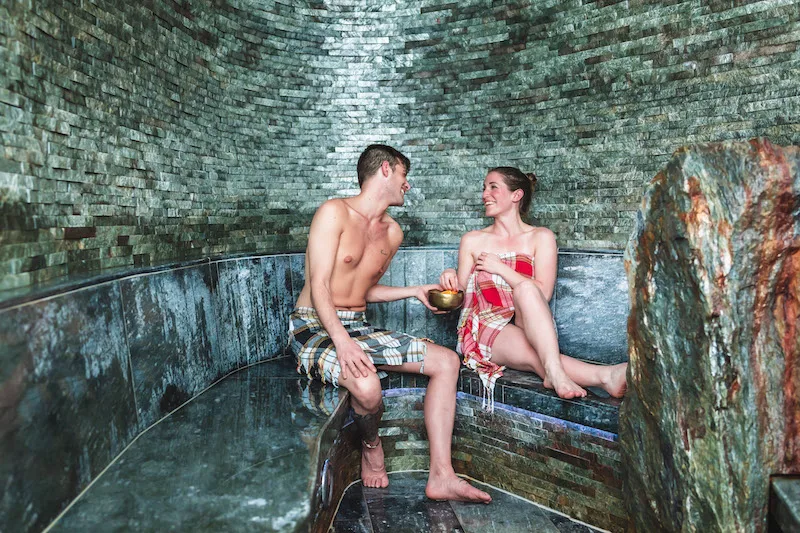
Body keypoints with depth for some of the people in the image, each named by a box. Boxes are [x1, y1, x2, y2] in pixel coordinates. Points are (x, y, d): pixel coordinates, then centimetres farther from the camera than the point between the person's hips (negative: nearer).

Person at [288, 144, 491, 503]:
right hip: (314, 327, -7)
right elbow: (319, 286, -17)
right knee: (366, 385, -36)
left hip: (359, 328, 8)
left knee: (446, 361, -3)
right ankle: (370, 444, 1)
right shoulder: (335, 212, -10)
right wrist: (342, 340, -32)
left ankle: (441, 476, -4)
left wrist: (414, 292, 11)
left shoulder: (392, 233, 12)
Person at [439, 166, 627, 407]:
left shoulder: (541, 238, 6)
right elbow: (461, 297, 10)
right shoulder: (472, 241, 10)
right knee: (535, 355, -35)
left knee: (526, 287, -36)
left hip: (530, 325, 0)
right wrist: (451, 278, -12)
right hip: (485, 326, 1)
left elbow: (542, 293, -6)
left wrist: (500, 268, -8)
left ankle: (554, 372, -51)